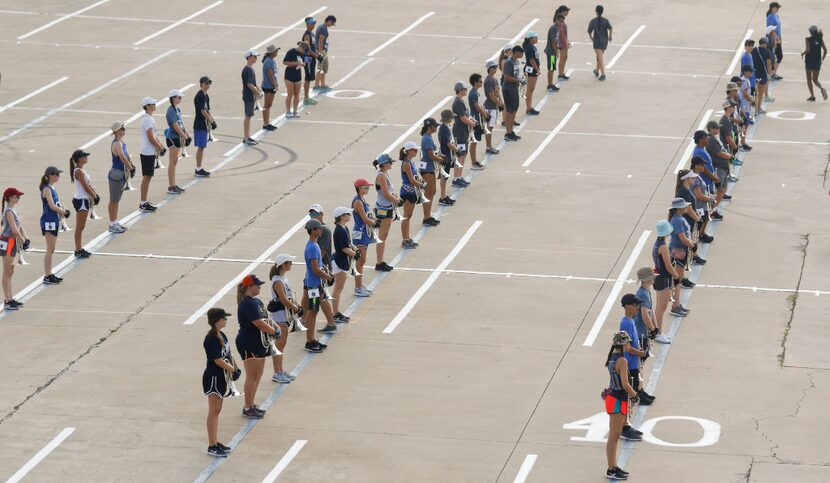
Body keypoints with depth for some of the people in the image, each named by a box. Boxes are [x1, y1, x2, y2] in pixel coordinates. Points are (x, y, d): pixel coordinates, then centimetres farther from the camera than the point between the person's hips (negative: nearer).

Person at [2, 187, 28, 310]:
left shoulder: (13, 210, 10)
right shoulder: (9, 212, -18)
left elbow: (20, 226, 12)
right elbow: (15, 230, -23)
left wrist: (26, 238, 1)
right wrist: (23, 241, -11)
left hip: (13, 242, 9)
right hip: (7, 241, -9)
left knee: (10, 272, 15)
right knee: (7, 273, -4)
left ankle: (10, 299, 22)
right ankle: (7, 301, 0)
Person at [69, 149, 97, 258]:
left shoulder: (81, 170, 12)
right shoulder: (79, 172, -18)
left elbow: (88, 185, 15)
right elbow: (86, 187, -19)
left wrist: (95, 194, 4)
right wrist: (95, 196, -9)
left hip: (84, 200, 10)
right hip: (81, 201, -10)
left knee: (80, 227, 15)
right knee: (80, 227, -4)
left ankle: (80, 249, 21)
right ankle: (78, 250, 1)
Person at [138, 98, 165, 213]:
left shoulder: (149, 118, 12)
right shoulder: (147, 119, -19)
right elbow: (151, 137, -22)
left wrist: (160, 146, 11)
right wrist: (160, 148, -12)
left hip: (150, 152, 10)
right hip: (147, 152, -10)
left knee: (148, 177, 14)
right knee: (146, 177, -5)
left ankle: (144, 202, 20)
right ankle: (143, 203, 0)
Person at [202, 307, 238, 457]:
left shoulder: (221, 336, 7)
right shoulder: (211, 339, -21)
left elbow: (228, 354, 10)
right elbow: (218, 360, -23)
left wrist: (235, 367, -4)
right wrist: (232, 369, -12)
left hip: (221, 377, 9)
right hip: (213, 377, -9)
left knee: (217, 411, 16)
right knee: (214, 411, -3)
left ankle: (215, 442, 25)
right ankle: (212, 446, 2)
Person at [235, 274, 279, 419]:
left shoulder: (256, 301, 11)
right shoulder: (247, 304, -20)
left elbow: (266, 318, 14)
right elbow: (259, 323, -24)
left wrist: (275, 327, -5)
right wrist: (274, 331, -11)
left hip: (259, 343, 10)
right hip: (248, 344, -10)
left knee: (258, 375, 16)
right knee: (252, 376, -4)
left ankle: (251, 405, 26)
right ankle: (248, 409, 3)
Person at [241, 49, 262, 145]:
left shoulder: (251, 69, 12)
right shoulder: (247, 70, -19)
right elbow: (249, 84, -23)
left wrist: (258, 90, 10)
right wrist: (258, 93, -17)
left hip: (252, 97, 10)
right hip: (248, 97, -10)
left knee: (249, 117, 13)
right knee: (248, 117, -4)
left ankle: (248, 137, 20)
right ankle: (245, 138, 0)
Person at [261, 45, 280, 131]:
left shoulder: (272, 60, 11)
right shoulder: (268, 62, -19)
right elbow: (270, 75, -20)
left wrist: (277, 84, 12)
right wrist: (275, 85, -17)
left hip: (272, 86, 10)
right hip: (268, 86, -10)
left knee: (269, 105, 15)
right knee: (267, 105, -2)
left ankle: (267, 123, 22)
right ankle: (265, 124, 3)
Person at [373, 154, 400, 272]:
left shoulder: (385, 174, 11)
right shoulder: (381, 176, -18)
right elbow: (386, 194, -20)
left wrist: (395, 196, 1)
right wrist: (397, 200, -5)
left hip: (388, 208, 10)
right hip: (382, 209, -10)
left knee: (383, 236, 13)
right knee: (382, 236, -5)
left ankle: (381, 262, 20)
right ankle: (379, 263, -1)